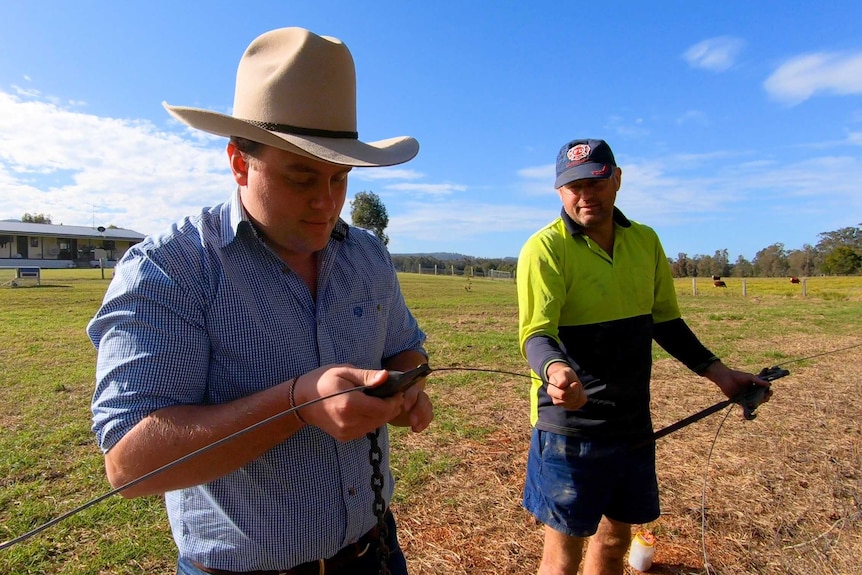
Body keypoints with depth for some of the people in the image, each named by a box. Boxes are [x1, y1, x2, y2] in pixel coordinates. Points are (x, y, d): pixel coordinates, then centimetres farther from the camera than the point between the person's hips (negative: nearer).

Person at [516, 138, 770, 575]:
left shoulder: (645, 241, 4)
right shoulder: (545, 248, -14)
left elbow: (664, 320, 13)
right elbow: (536, 333, -23)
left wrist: (716, 371, 7)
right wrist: (555, 369, -43)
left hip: (633, 421, 6)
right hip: (570, 424, -6)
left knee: (615, 538, 22)